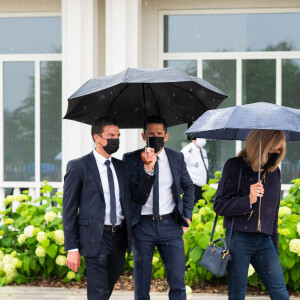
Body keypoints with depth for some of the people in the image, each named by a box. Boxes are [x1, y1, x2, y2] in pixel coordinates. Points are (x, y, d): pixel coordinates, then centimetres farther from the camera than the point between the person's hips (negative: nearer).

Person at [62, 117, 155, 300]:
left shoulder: (122, 167, 13)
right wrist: (72, 248, -10)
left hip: (119, 237, 6)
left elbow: (140, 197, 10)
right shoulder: (79, 167, -4)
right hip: (96, 238, -6)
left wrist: (148, 170, -3)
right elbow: (69, 210, -5)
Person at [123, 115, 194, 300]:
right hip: (142, 226, -1)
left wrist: (187, 216, 13)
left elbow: (188, 187, 20)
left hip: (170, 225, 1)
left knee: (178, 282, -3)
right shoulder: (131, 159, 1)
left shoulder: (177, 158, 6)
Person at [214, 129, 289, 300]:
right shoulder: (235, 166, -3)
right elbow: (220, 206, -7)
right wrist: (248, 200, -23)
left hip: (264, 241, 4)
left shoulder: (274, 171, 13)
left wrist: (274, 247, 19)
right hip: (239, 239, -4)